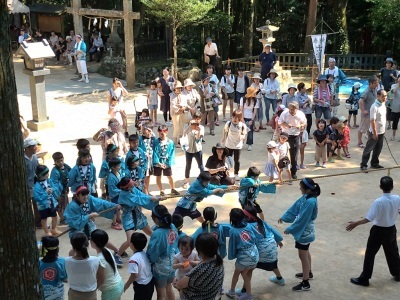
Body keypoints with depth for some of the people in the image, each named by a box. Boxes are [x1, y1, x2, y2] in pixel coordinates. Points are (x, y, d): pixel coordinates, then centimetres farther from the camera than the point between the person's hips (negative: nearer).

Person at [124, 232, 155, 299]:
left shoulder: (134, 259, -26)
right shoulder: (145, 253, -4)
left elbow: (134, 275, -27)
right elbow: (151, 265, 8)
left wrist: (126, 286, -14)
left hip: (141, 286, -7)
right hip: (150, 281, 7)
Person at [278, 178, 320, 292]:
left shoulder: (310, 202, -31)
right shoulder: (306, 197, -3)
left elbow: (302, 220, -27)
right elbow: (295, 207, 8)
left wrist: (290, 229, -18)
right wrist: (284, 217, 8)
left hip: (304, 232, -9)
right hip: (304, 230, 9)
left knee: (303, 256, 2)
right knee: (306, 253, 26)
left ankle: (305, 283, 13)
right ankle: (308, 273, 46)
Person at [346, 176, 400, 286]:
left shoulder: (378, 202, -27)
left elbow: (369, 218, -28)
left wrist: (355, 223, -19)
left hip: (378, 231, -5)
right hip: (391, 230, 5)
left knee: (370, 254, 5)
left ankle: (364, 279, 10)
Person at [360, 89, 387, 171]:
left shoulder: (383, 105, 6)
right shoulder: (374, 107, -21)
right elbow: (372, 121, -22)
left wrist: (383, 130, 18)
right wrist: (375, 133, -21)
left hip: (381, 132, 8)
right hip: (374, 132, -8)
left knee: (378, 149, 16)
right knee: (368, 149, 1)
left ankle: (374, 163, 28)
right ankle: (363, 164, 9)